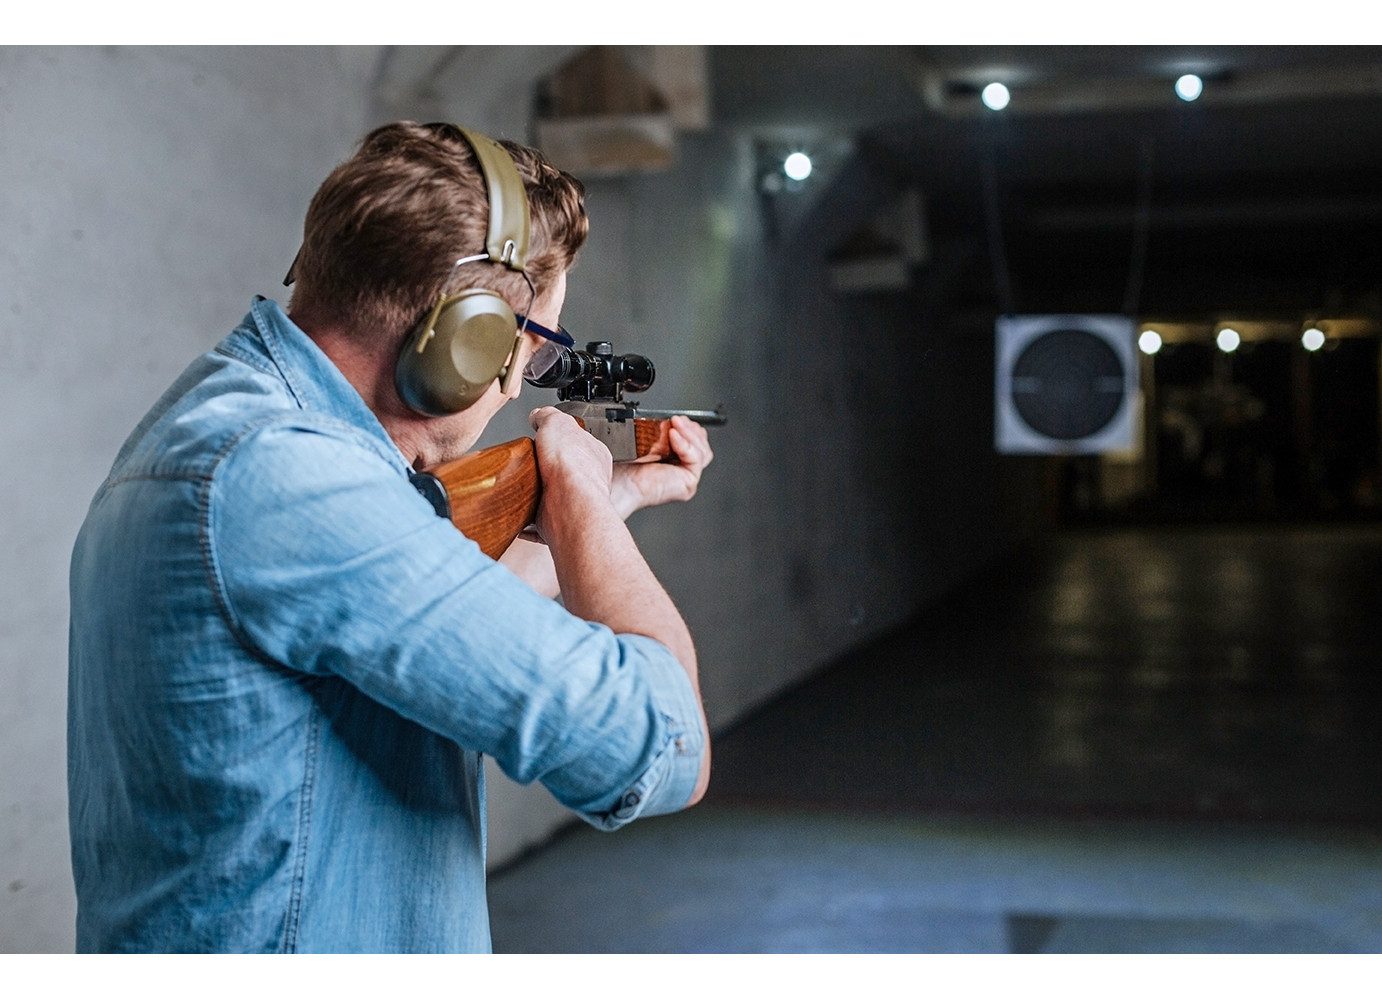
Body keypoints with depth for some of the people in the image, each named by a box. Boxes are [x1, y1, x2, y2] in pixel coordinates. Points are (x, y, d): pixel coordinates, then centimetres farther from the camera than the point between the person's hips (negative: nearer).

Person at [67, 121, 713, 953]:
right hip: (296, 946, -9)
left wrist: (621, 495, 28)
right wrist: (576, 496, -10)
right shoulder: (278, 473, -26)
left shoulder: (224, 413, 5)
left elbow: (450, 603, 20)